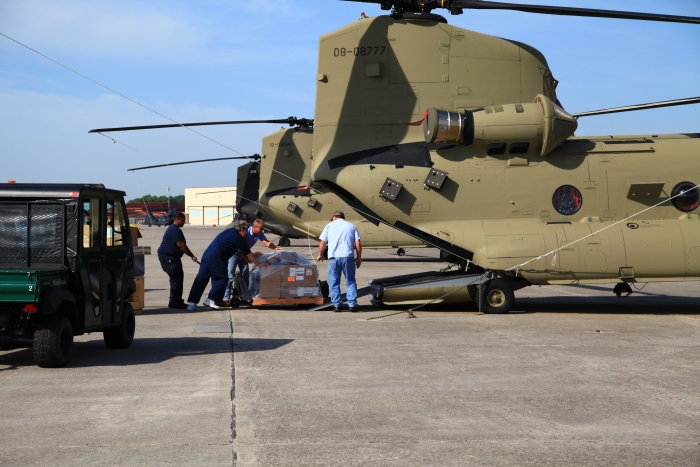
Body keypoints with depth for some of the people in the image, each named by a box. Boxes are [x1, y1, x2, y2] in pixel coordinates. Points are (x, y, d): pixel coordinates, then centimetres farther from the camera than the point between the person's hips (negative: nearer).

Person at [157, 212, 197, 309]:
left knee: (177, 278, 14)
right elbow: (181, 245, -21)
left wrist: (190, 255, 17)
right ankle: (175, 303, -9)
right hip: (168, 257, -11)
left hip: (171, 257, 11)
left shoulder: (174, 229, 19)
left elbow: (181, 245, 22)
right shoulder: (174, 230, -16)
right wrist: (192, 256, -17)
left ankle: (174, 302, 19)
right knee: (176, 278, -11)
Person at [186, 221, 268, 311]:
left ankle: (192, 303, 0)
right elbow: (248, 253, -1)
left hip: (206, 254, 9)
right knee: (222, 279, 5)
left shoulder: (230, 232, 22)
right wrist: (258, 264, 9)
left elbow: (241, 250, 34)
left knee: (201, 279, 5)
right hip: (215, 258, -9)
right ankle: (211, 300, 2)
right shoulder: (237, 238, -6)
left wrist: (249, 259, 38)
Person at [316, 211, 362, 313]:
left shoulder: (329, 226, 13)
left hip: (333, 257, -1)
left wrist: (320, 255, 25)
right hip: (348, 257, 1)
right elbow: (358, 243, 6)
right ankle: (352, 304, -1)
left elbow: (322, 243, 9)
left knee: (334, 282, 7)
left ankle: (336, 305, 3)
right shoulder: (351, 226, 15)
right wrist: (359, 258, 12)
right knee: (350, 282, 7)